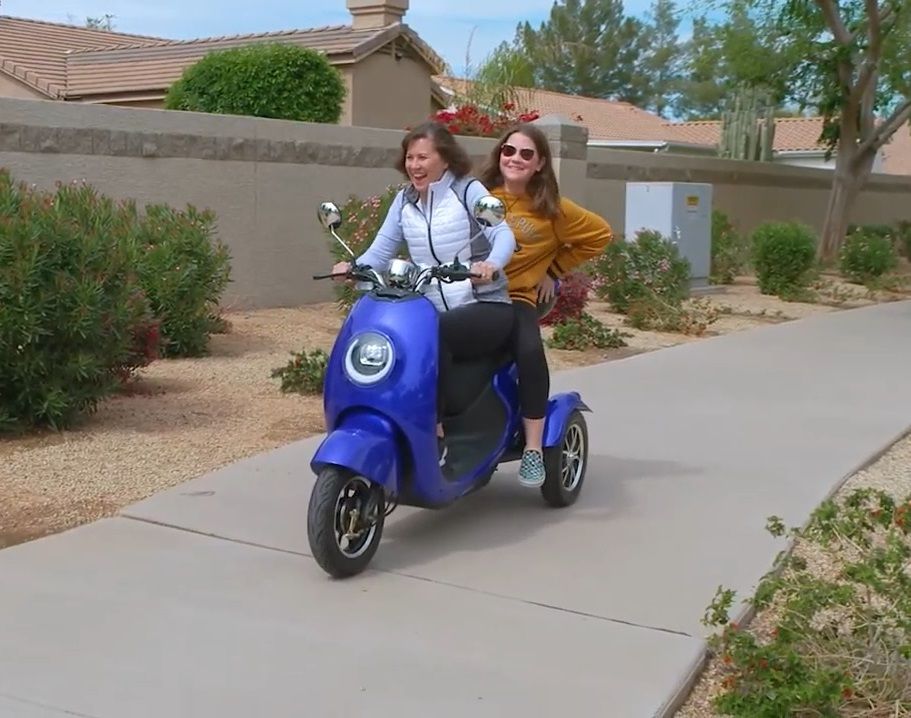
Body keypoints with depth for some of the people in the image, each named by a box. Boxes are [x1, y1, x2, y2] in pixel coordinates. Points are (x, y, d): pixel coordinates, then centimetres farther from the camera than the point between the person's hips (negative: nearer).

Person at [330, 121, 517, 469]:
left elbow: (503, 235, -15)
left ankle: (435, 431, -28)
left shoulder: (468, 191, -3)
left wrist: (491, 264, -38)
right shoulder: (405, 200, 12)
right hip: (432, 312, 5)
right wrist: (354, 267, -15)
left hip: (486, 310, -5)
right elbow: (381, 251, 7)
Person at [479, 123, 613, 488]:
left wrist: (553, 271, 12)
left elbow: (600, 234, 15)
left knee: (531, 352, -33)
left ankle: (533, 448, -22)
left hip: (515, 298, 0)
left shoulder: (551, 209, 6)